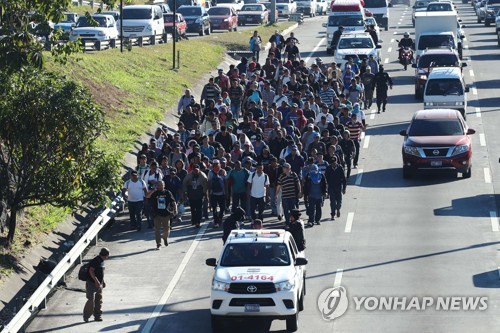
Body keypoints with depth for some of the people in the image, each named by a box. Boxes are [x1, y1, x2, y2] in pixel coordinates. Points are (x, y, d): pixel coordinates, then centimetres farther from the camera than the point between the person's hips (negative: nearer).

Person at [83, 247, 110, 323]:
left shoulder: (102, 261, 11)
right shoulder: (95, 261, -18)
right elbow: (91, 271, -26)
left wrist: (103, 281, 22)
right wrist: (96, 280, -31)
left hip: (99, 285, 9)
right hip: (92, 284, -9)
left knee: (99, 301, 11)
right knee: (91, 301, -11)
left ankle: (97, 316, 19)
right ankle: (86, 317, 0)